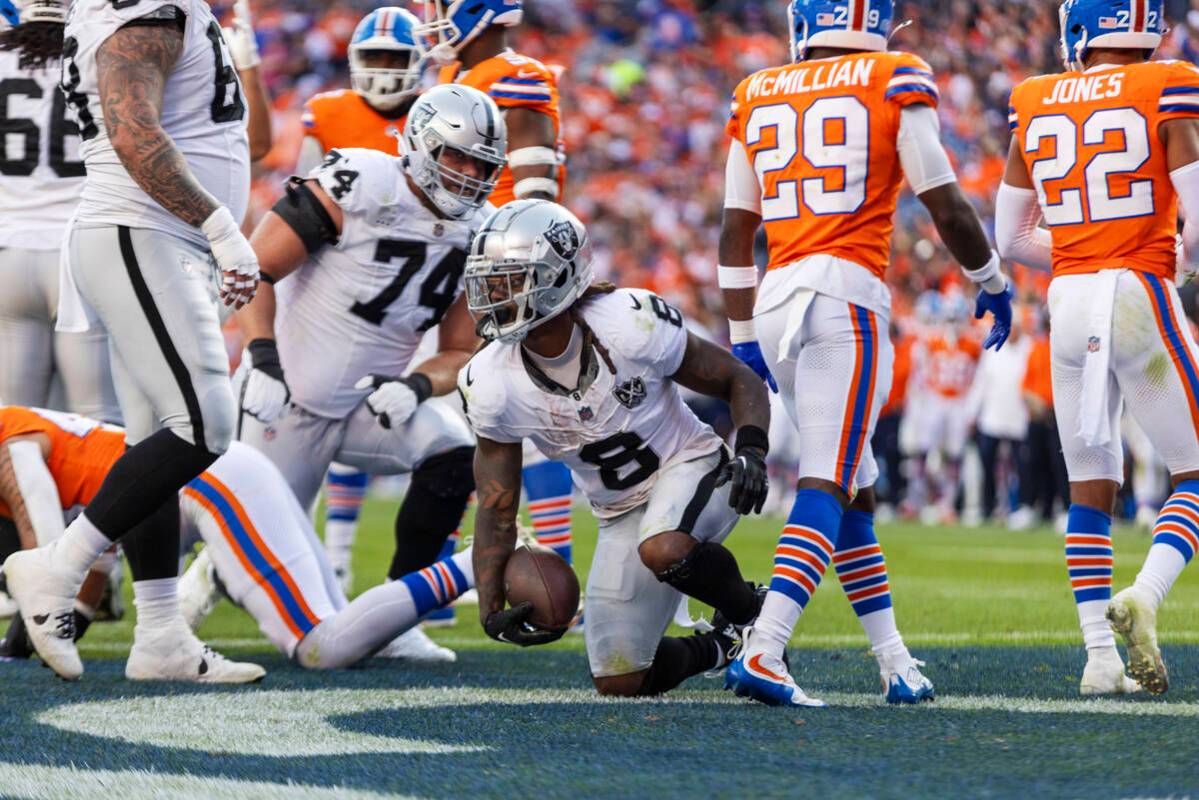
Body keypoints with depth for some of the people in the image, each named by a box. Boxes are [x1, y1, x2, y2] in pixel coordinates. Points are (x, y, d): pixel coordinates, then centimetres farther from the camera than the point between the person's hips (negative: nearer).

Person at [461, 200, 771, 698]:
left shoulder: (631, 325, -26)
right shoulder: (492, 384, -15)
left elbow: (739, 382, -11)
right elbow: (496, 510, -6)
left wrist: (751, 451, -31)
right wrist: (492, 610, -18)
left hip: (691, 470, -5)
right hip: (621, 515, 5)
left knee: (663, 551, -39)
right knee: (619, 683, -2)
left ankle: (750, 613, -8)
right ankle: (720, 648, 28)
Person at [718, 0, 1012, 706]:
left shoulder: (758, 98, 15)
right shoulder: (894, 83, 1)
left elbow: (736, 231, 16)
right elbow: (947, 205, 0)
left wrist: (743, 336, 21)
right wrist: (993, 283, 15)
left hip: (775, 301, 6)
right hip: (848, 292, -6)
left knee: (856, 488, 16)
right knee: (827, 485, -11)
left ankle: (896, 663, 18)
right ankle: (763, 653, -26)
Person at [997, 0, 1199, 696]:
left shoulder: (1035, 105, 8)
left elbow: (1011, 237, 12)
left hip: (1070, 300, 4)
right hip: (1142, 298, -4)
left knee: (1091, 486, 12)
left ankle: (1100, 657, 6)